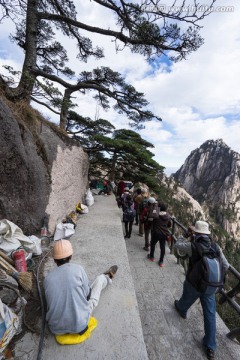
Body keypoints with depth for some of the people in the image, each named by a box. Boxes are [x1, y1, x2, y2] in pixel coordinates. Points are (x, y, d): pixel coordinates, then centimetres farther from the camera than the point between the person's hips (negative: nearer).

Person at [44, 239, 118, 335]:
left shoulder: (47, 278, -7)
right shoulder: (78, 269, -18)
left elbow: (52, 301, 4)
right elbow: (87, 294, -6)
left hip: (56, 329, 4)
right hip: (79, 326, -3)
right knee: (100, 279, 13)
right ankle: (108, 277, 49)